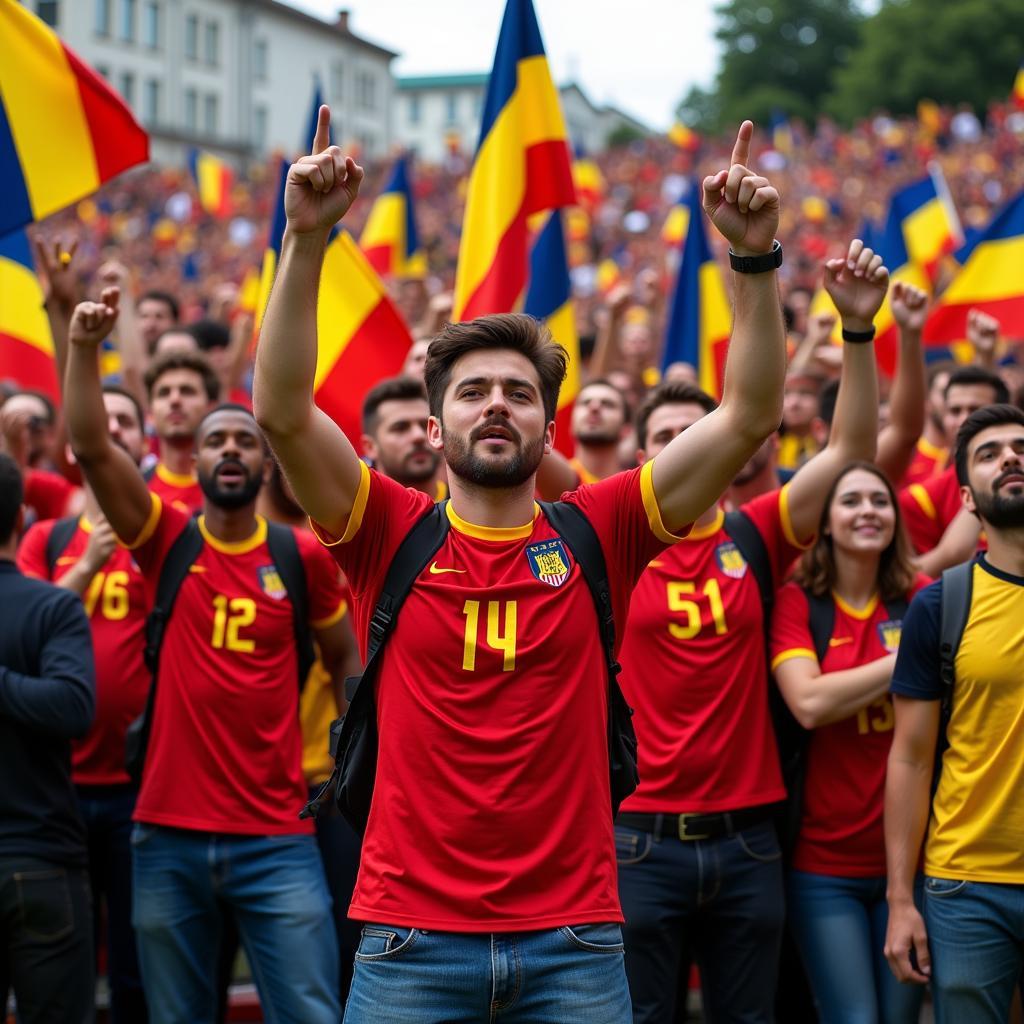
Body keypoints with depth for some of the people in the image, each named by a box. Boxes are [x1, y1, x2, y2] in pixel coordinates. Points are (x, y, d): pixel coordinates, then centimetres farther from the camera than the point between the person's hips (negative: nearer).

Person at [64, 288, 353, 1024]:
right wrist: (84, 346, -21)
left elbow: (342, 659, 17)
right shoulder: (168, 542, 2)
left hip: (277, 838, -1)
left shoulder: (303, 557, 3)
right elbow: (91, 447, -10)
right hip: (169, 834, 1)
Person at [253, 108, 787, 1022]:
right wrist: (306, 238, -20)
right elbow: (282, 411, -12)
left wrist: (755, 258, -13)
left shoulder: (596, 533, 3)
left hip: (574, 934, 1)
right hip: (412, 935, -1)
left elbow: (750, 415, -3)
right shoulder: (393, 534, 1)